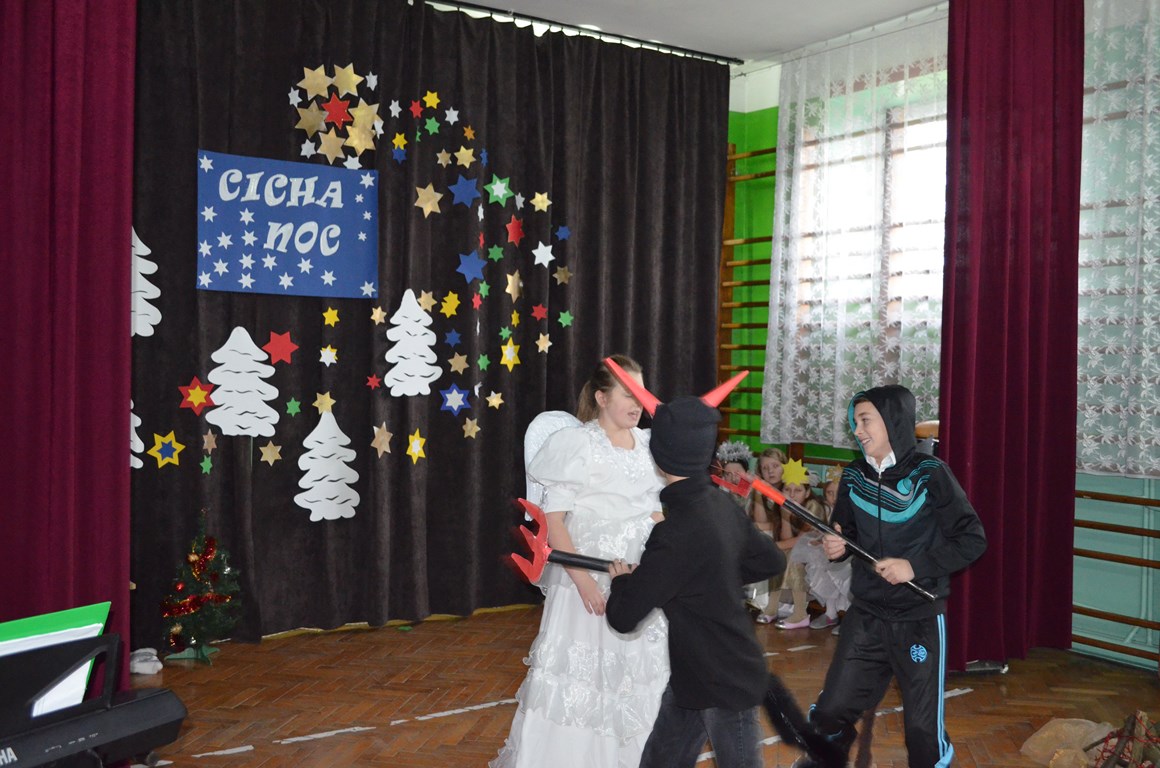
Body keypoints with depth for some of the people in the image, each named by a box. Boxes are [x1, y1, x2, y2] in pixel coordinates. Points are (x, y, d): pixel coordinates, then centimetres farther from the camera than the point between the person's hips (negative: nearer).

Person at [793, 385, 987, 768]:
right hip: (865, 616, 4)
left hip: (920, 620, -4)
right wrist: (837, 546, -7)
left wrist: (915, 566, -20)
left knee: (923, 726, 3)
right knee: (832, 709, 8)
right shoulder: (854, 476, 1)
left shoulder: (930, 474, -12)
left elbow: (972, 540, -12)